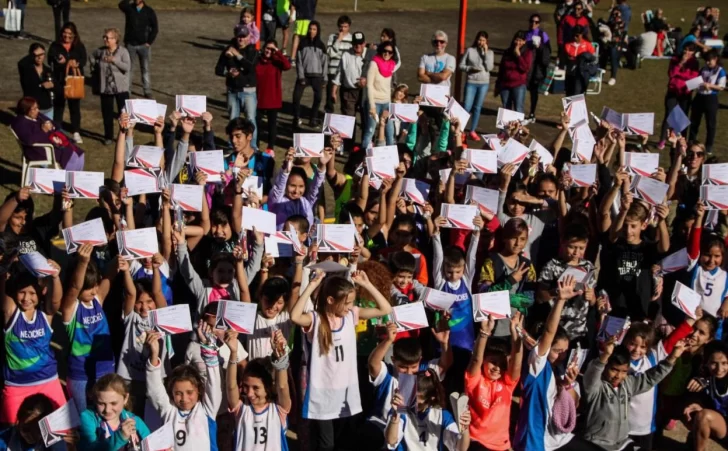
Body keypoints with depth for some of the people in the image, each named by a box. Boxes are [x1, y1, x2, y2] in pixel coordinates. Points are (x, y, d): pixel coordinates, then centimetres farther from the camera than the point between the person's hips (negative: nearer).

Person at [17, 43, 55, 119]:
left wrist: (52, 85, -16)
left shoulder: (48, 70, 6)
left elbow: (57, 89, 6)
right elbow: (21, 63, -32)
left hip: (47, 109, 5)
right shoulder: (26, 69, -7)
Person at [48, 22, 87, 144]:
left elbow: (83, 61, -7)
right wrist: (68, 63, -22)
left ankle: (76, 133, 16)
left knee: (75, 106, 8)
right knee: (58, 105, 3)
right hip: (59, 80, -1)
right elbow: (51, 60, -9)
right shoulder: (55, 46, 1)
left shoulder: (79, 46, 5)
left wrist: (76, 63, -29)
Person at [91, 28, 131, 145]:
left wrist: (114, 60, -24)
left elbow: (127, 67, -20)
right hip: (105, 88, 4)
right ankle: (108, 137, 24)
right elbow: (92, 56, 25)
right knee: (107, 113, 11)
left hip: (121, 88, -4)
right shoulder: (101, 51, 3)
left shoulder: (123, 51, -10)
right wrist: (96, 66, 11)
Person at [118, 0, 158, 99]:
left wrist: (149, 42, -6)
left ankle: (147, 91, 11)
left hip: (144, 45, 0)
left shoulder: (149, 11, 0)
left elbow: (155, 28, 1)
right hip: (130, 44, 0)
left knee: (145, 69, 5)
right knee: (128, 68, 4)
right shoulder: (129, 8, 0)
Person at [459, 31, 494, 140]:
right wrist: (470, 68, -17)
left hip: (484, 83, 2)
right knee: (467, 107, -6)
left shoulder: (489, 52, 3)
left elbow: (489, 67, -9)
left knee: (477, 108, 8)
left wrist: (485, 52, -11)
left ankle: (473, 131, 16)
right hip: (471, 82, -2)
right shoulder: (470, 50, -1)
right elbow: (461, 65, 1)